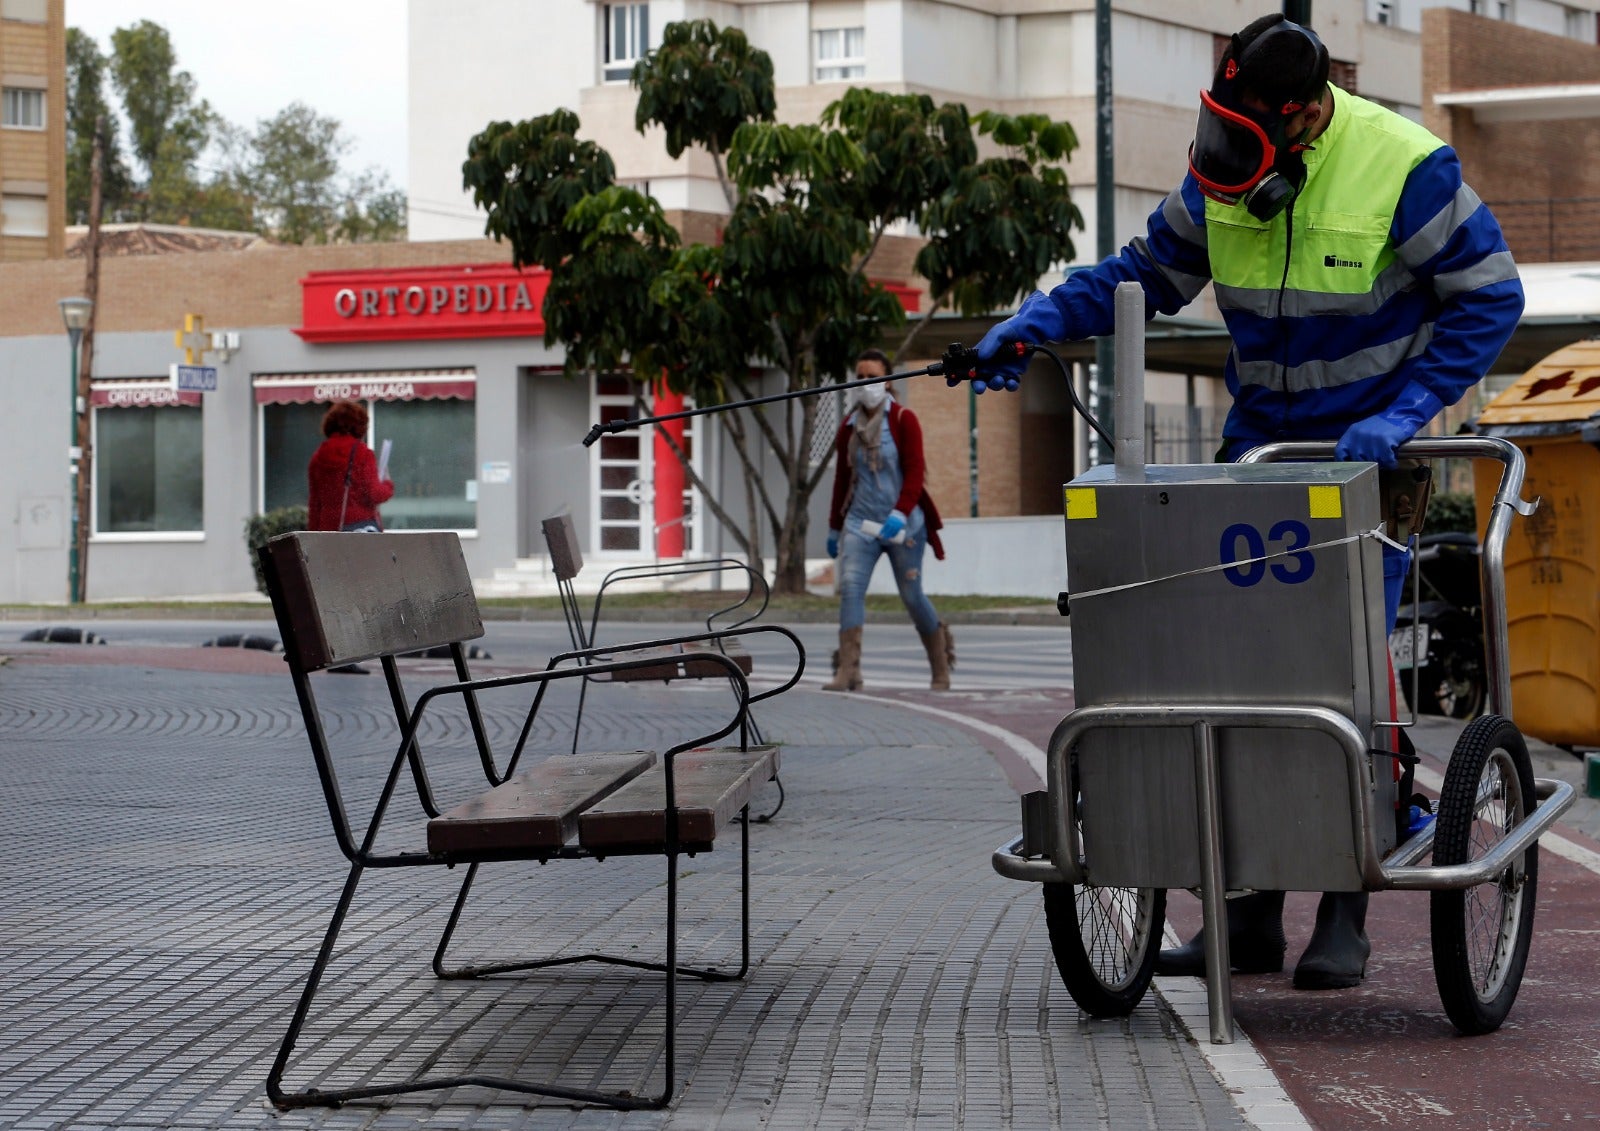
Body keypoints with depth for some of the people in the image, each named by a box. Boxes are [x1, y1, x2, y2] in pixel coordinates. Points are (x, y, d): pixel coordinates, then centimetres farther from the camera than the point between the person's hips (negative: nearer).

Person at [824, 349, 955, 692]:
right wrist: (834, 527, 20)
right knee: (850, 586, -15)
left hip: (902, 523, -4)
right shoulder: (849, 426, 9)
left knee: (912, 595, 3)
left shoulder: (903, 420, -4)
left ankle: (941, 669, 26)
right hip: (860, 521, 4)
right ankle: (848, 671, -20)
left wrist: (899, 515, -24)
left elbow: (915, 474, -11)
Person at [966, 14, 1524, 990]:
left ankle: (1346, 918, 0)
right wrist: (1038, 321, -4)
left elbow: (1490, 297, -10)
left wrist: (1404, 411, -18)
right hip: (1261, 443, 5)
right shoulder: (1220, 176, -2)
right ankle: (1250, 916, 4)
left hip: (1370, 446, -5)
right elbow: (1149, 272, 11)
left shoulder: (1405, 168, -17)